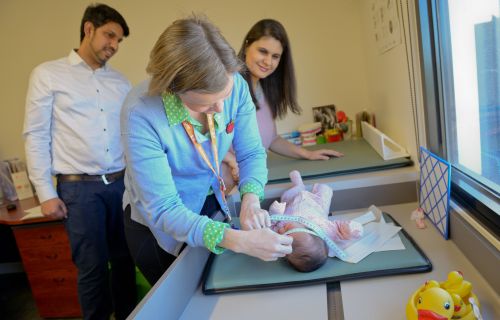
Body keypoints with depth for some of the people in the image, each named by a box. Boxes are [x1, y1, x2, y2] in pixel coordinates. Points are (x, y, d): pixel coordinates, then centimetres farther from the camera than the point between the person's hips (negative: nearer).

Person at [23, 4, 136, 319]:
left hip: (122, 184, 4)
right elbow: (36, 136, -2)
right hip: (79, 187, -4)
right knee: (93, 266, 5)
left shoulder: (120, 81, 11)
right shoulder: (48, 74, 0)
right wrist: (46, 192, -6)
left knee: (125, 259, 12)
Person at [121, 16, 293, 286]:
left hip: (211, 205, 4)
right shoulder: (141, 113, -35)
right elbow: (163, 211, -34)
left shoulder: (235, 85, -23)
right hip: (156, 224, -4)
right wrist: (238, 241, -45)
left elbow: (252, 153, -12)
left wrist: (250, 199, -33)